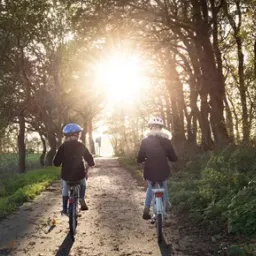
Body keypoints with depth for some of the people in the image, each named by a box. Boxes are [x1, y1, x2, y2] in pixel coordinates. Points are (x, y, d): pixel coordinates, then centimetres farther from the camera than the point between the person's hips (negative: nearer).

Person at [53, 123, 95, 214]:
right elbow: (89, 158, 2)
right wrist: (91, 163, 24)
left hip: (66, 175, 0)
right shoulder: (81, 145, -1)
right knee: (83, 184, 33)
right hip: (79, 174, 0)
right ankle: (82, 199, 15)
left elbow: (56, 162, -2)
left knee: (65, 189, 28)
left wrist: (63, 161, 20)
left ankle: (64, 208, 24)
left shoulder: (63, 146, -2)